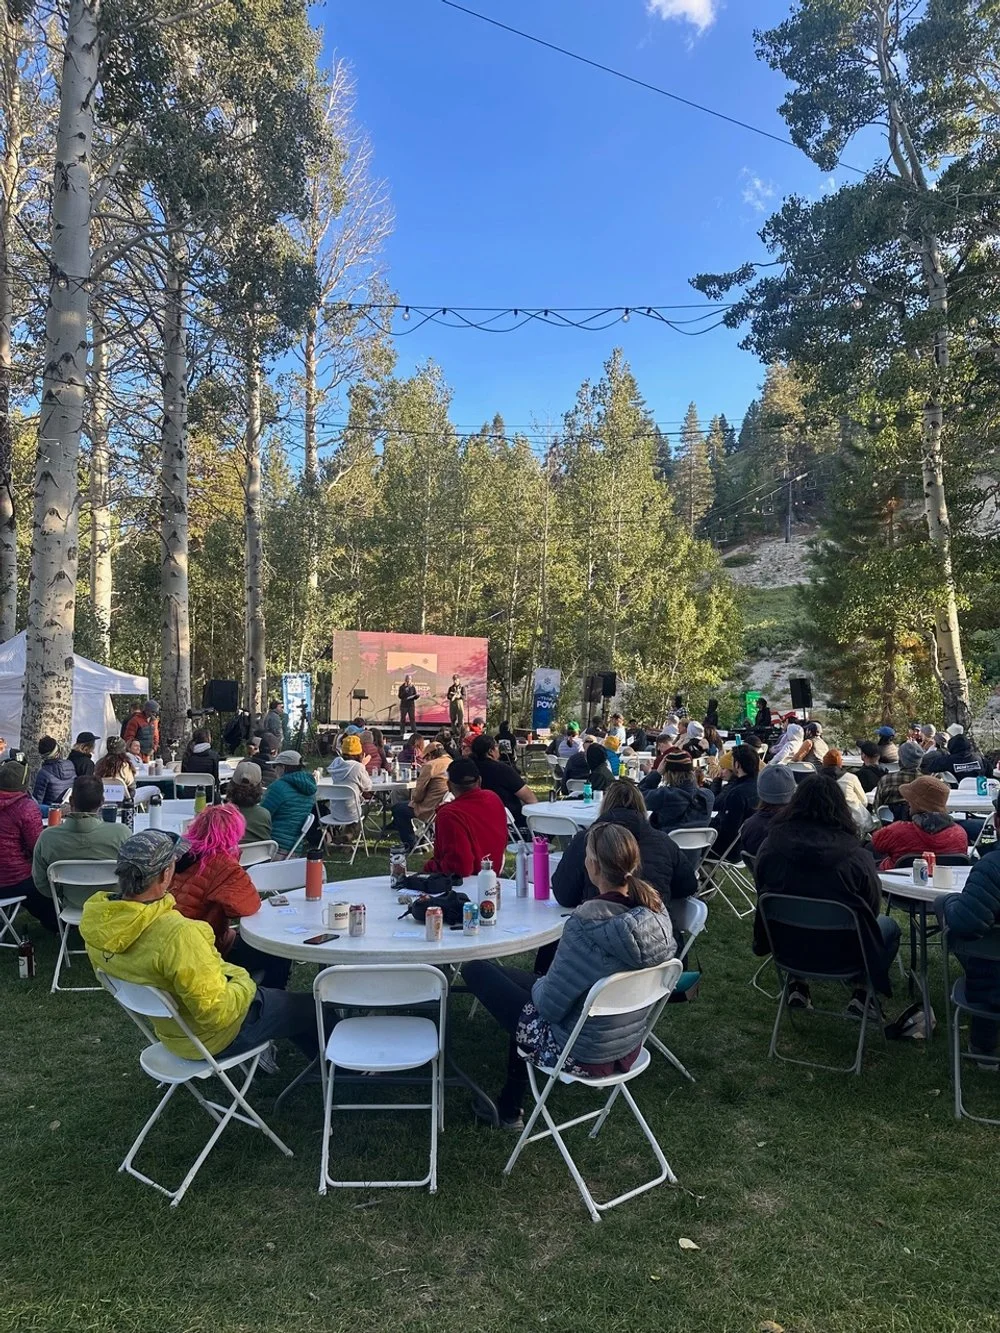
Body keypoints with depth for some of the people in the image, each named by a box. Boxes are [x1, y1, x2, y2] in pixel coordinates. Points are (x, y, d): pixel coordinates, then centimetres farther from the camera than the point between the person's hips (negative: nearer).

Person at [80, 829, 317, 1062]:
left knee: (275, 995, 28)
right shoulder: (177, 934, -39)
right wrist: (244, 983, -13)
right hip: (212, 1036, -8)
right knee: (310, 1007, 13)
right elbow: (216, 1013, -33)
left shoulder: (97, 920, -14)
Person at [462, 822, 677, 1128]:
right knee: (522, 978, 29)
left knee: (475, 969, 7)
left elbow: (549, 1004, -24)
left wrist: (537, 986, -1)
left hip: (582, 1054, -7)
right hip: (630, 1043, 7)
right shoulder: (656, 911, -11)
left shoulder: (587, 923, -32)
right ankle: (511, 1100, 41)